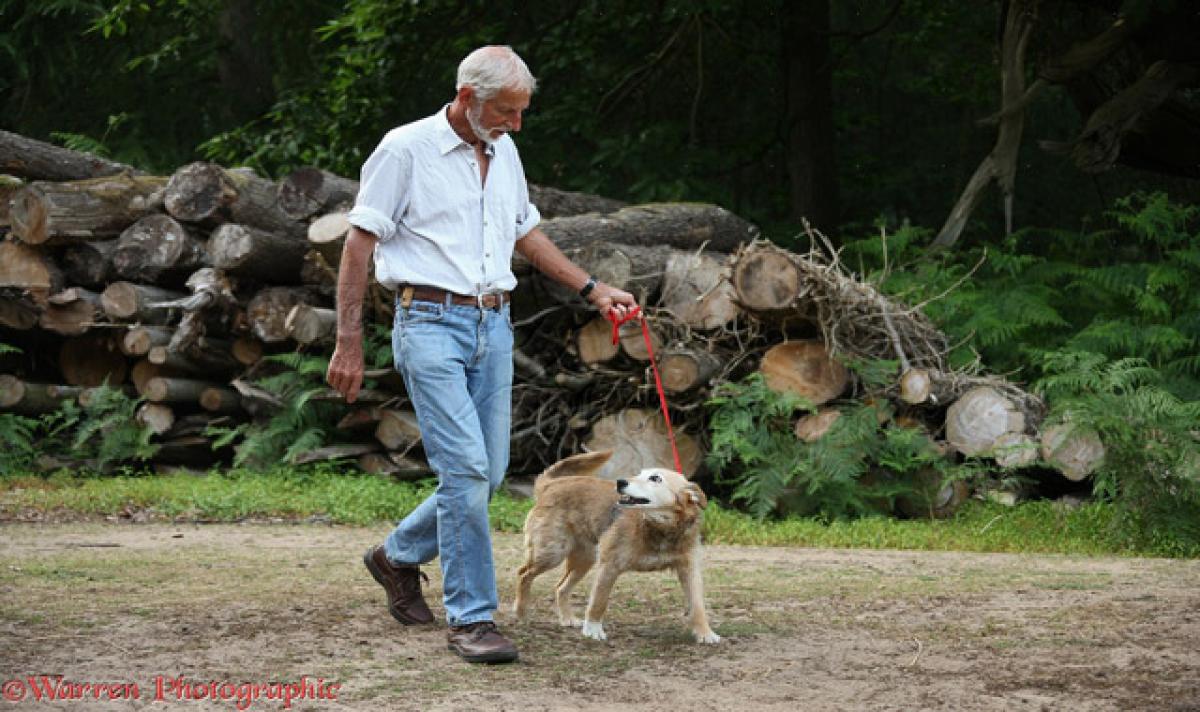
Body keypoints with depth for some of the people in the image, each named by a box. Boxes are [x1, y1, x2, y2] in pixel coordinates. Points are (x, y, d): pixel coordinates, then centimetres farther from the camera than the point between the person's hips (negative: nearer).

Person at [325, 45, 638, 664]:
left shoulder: (503, 153, 15)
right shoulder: (406, 149, -6)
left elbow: (526, 233, 27)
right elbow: (360, 243, -6)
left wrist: (593, 289, 20)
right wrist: (348, 343, -10)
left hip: (493, 324, 7)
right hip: (431, 322, -7)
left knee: (487, 472, 6)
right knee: (466, 467, -15)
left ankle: (398, 556, 30)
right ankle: (470, 618, -8)